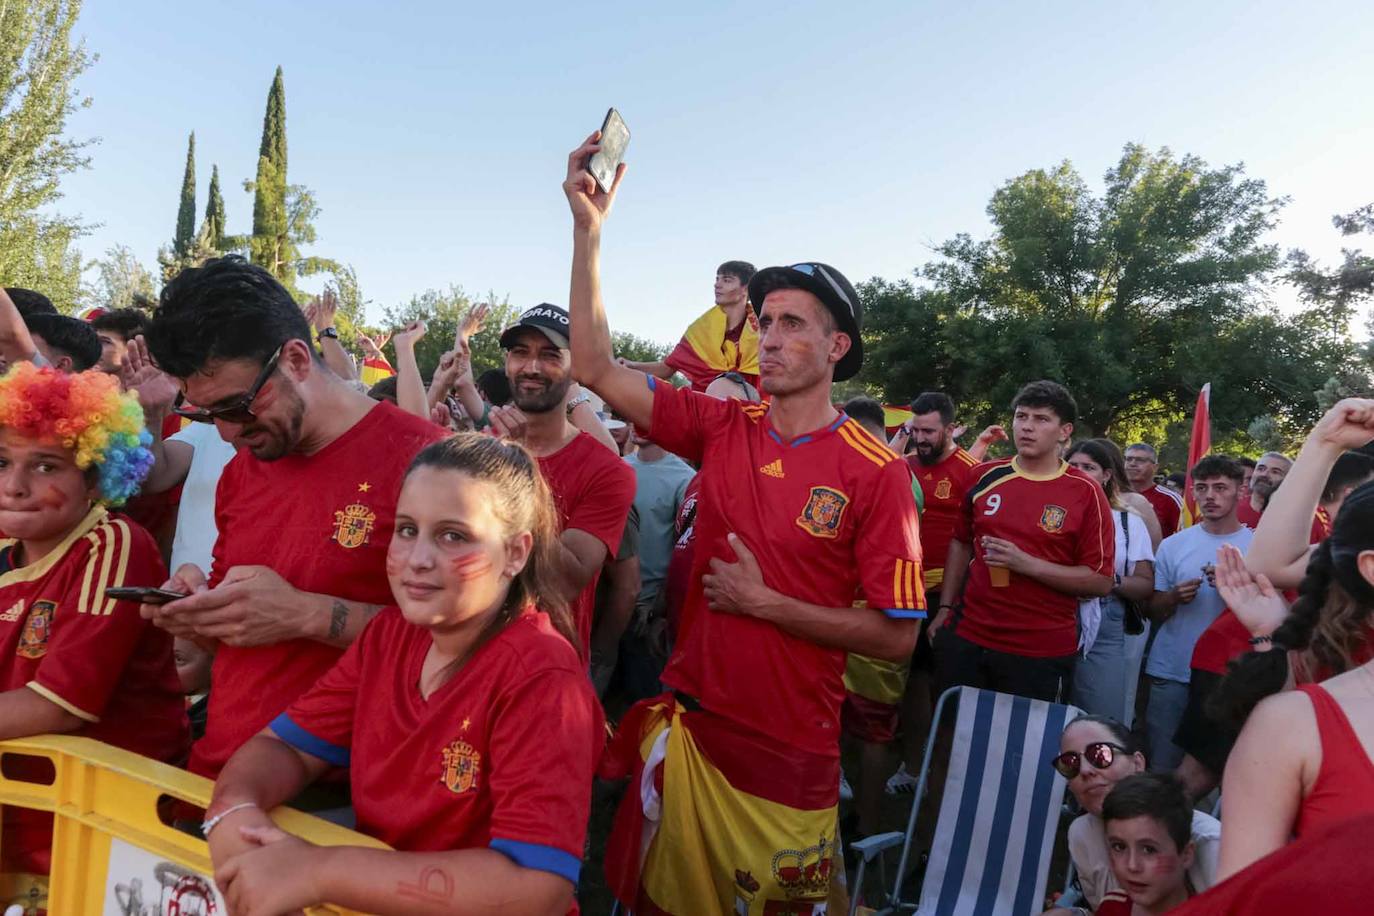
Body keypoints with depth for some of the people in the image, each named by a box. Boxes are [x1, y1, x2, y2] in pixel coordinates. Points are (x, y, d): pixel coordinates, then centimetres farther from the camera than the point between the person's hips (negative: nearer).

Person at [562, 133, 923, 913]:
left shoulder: (877, 473, -12)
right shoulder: (723, 429, -1)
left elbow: (897, 636, -12)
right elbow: (597, 368, -6)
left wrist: (762, 601, -16)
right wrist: (589, 228, -13)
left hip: (790, 756, -4)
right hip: (687, 727, 4)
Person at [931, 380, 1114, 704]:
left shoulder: (1086, 493, -7)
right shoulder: (986, 476, 4)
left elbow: (1100, 581, -8)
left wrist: (1025, 563, -19)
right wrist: (945, 609, 9)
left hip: (1042, 652, -3)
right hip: (965, 638, 3)